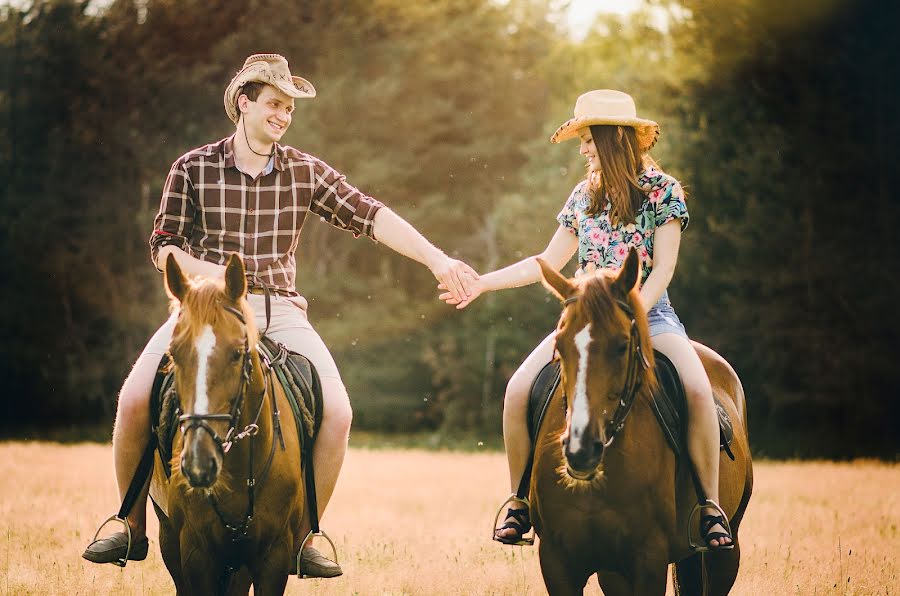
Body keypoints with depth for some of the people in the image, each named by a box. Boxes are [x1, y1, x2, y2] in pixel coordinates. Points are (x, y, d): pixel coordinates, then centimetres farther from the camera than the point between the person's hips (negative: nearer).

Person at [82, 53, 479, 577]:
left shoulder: (305, 172, 5)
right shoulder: (194, 169, 1)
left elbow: (372, 217, -2)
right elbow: (163, 244, 5)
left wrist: (438, 261, -11)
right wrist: (205, 271, -16)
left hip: (280, 312, 1)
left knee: (337, 412, -19)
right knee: (134, 399, -22)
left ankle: (304, 539, -2)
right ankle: (133, 529, -1)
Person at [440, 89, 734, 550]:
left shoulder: (663, 191, -2)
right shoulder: (584, 195, 12)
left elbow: (663, 267, -7)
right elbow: (549, 262, 16)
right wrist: (482, 283, 11)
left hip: (648, 313, -4)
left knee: (697, 388, -33)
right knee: (518, 389, -19)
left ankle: (710, 506, -22)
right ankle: (519, 503, -4)